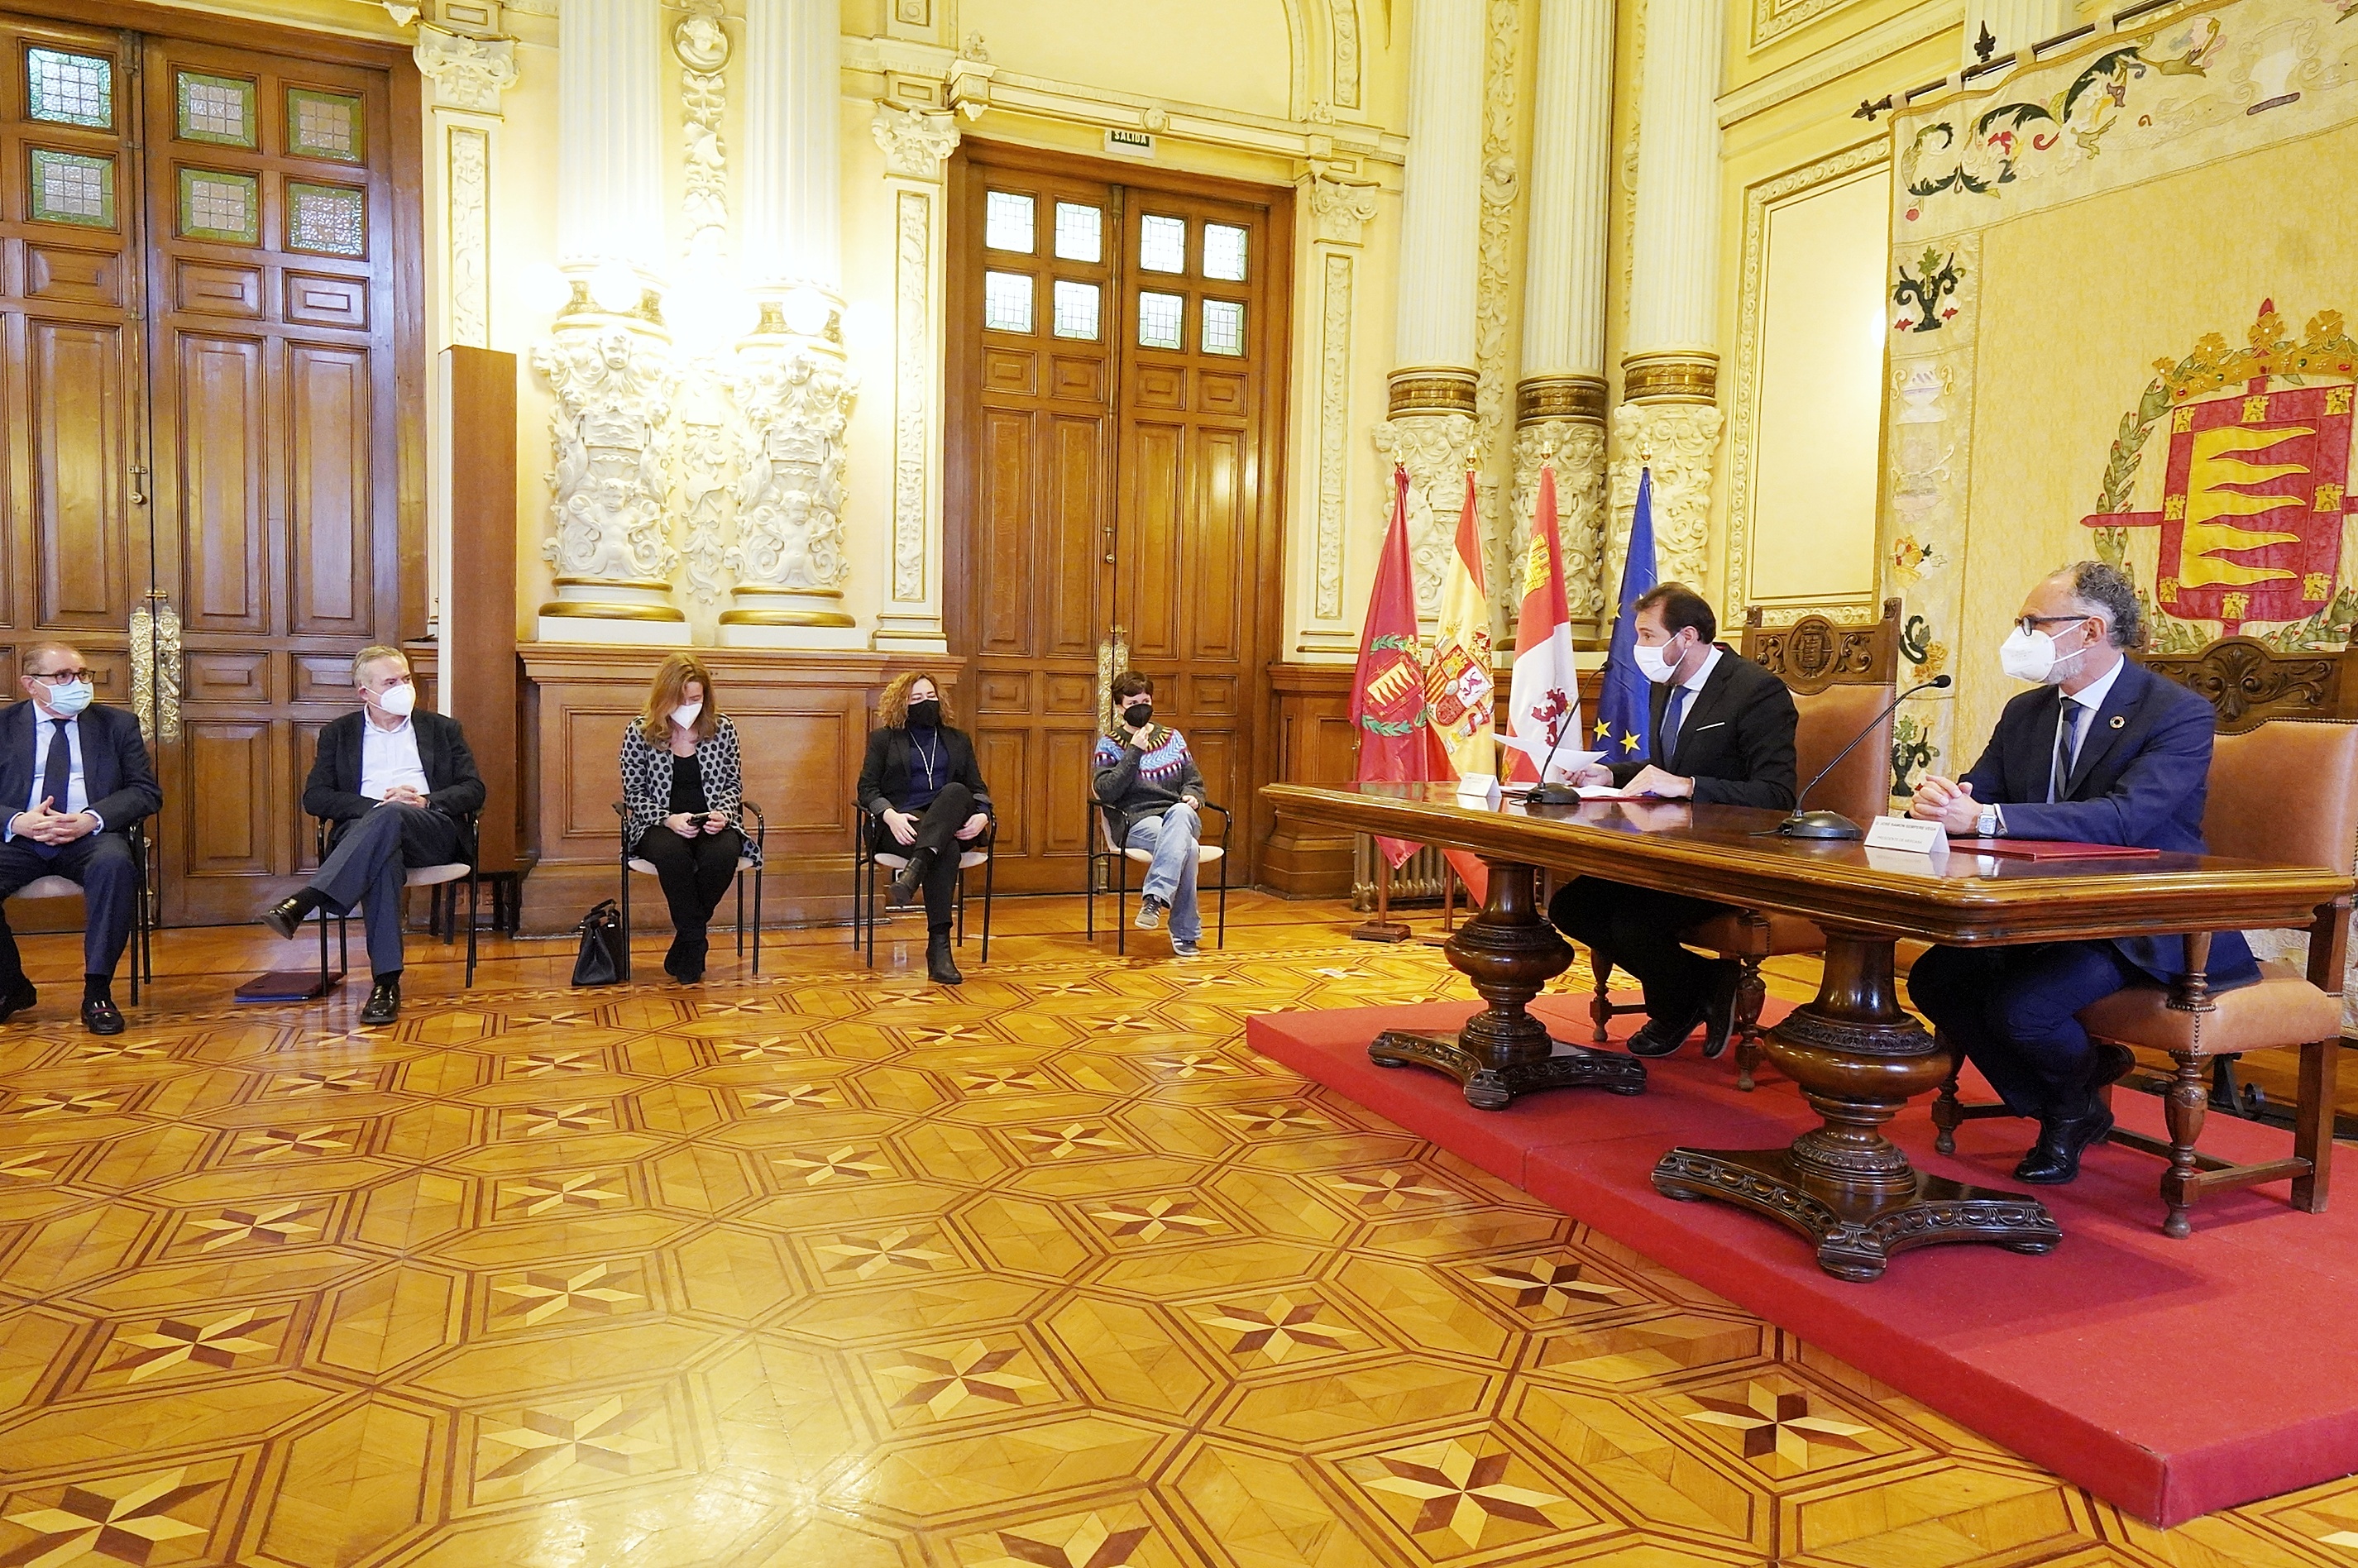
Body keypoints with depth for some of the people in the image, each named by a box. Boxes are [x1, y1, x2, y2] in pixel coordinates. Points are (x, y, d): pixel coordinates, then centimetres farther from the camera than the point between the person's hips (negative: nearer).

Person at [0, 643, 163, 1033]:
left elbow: (147, 792, 5)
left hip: (91, 837, -1)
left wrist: (90, 819, -13)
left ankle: (97, 992, -26)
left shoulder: (118, 724, 13)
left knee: (115, 864, -35)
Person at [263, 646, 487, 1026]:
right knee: (383, 856, -39)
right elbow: (314, 797, 9)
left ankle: (302, 904, -48)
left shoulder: (443, 730, 23)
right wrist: (373, 805, -8)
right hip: (362, 830, 0)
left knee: (390, 816, -38)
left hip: (432, 832, 0)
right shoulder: (338, 734, 22)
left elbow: (473, 791, 12)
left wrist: (425, 801, -8)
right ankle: (386, 981, -48)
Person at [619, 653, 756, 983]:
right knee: (672, 854, -38)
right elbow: (634, 794, 1)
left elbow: (733, 785, 10)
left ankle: (684, 943, -11)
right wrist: (668, 819, -17)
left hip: (713, 824, 2)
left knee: (724, 854, -34)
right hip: (658, 823, -1)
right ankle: (696, 939, -17)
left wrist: (723, 814, -12)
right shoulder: (639, 733, -1)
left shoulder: (722, 728, 4)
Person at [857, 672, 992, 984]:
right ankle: (938, 945, -48)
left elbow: (978, 789, 17)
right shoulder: (884, 739, 16)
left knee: (956, 791, -37)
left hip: (950, 825, 3)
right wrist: (891, 815, -17)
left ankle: (912, 872, -55)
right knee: (946, 850, -39)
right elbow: (867, 788, 5)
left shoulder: (958, 740, 24)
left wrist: (982, 816, -8)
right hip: (902, 824, -2)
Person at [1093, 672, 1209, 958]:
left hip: (1180, 816, 3)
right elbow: (1106, 792, -8)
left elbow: (1194, 781, 22)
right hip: (1136, 823, -3)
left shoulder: (1172, 738, 19)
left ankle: (1155, 898, -48)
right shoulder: (1109, 744, 8)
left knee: (1179, 812, -38)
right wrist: (1134, 751, -12)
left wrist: (1193, 797, -3)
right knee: (1186, 847, -36)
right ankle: (1185, 933, -34)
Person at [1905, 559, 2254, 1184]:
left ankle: (2079, 1099, 11)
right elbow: (1975, 799, 2)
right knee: (1934, 979, -12)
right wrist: (1939, 800, -26)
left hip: (2143, 927, -7)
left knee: (2020, 1006, -28)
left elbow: (2122, 818, -31)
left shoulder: (2181, 715, -14)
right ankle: (2066, 1109, 9)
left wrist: (1984, 818, -41)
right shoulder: (2026, 711, 9)